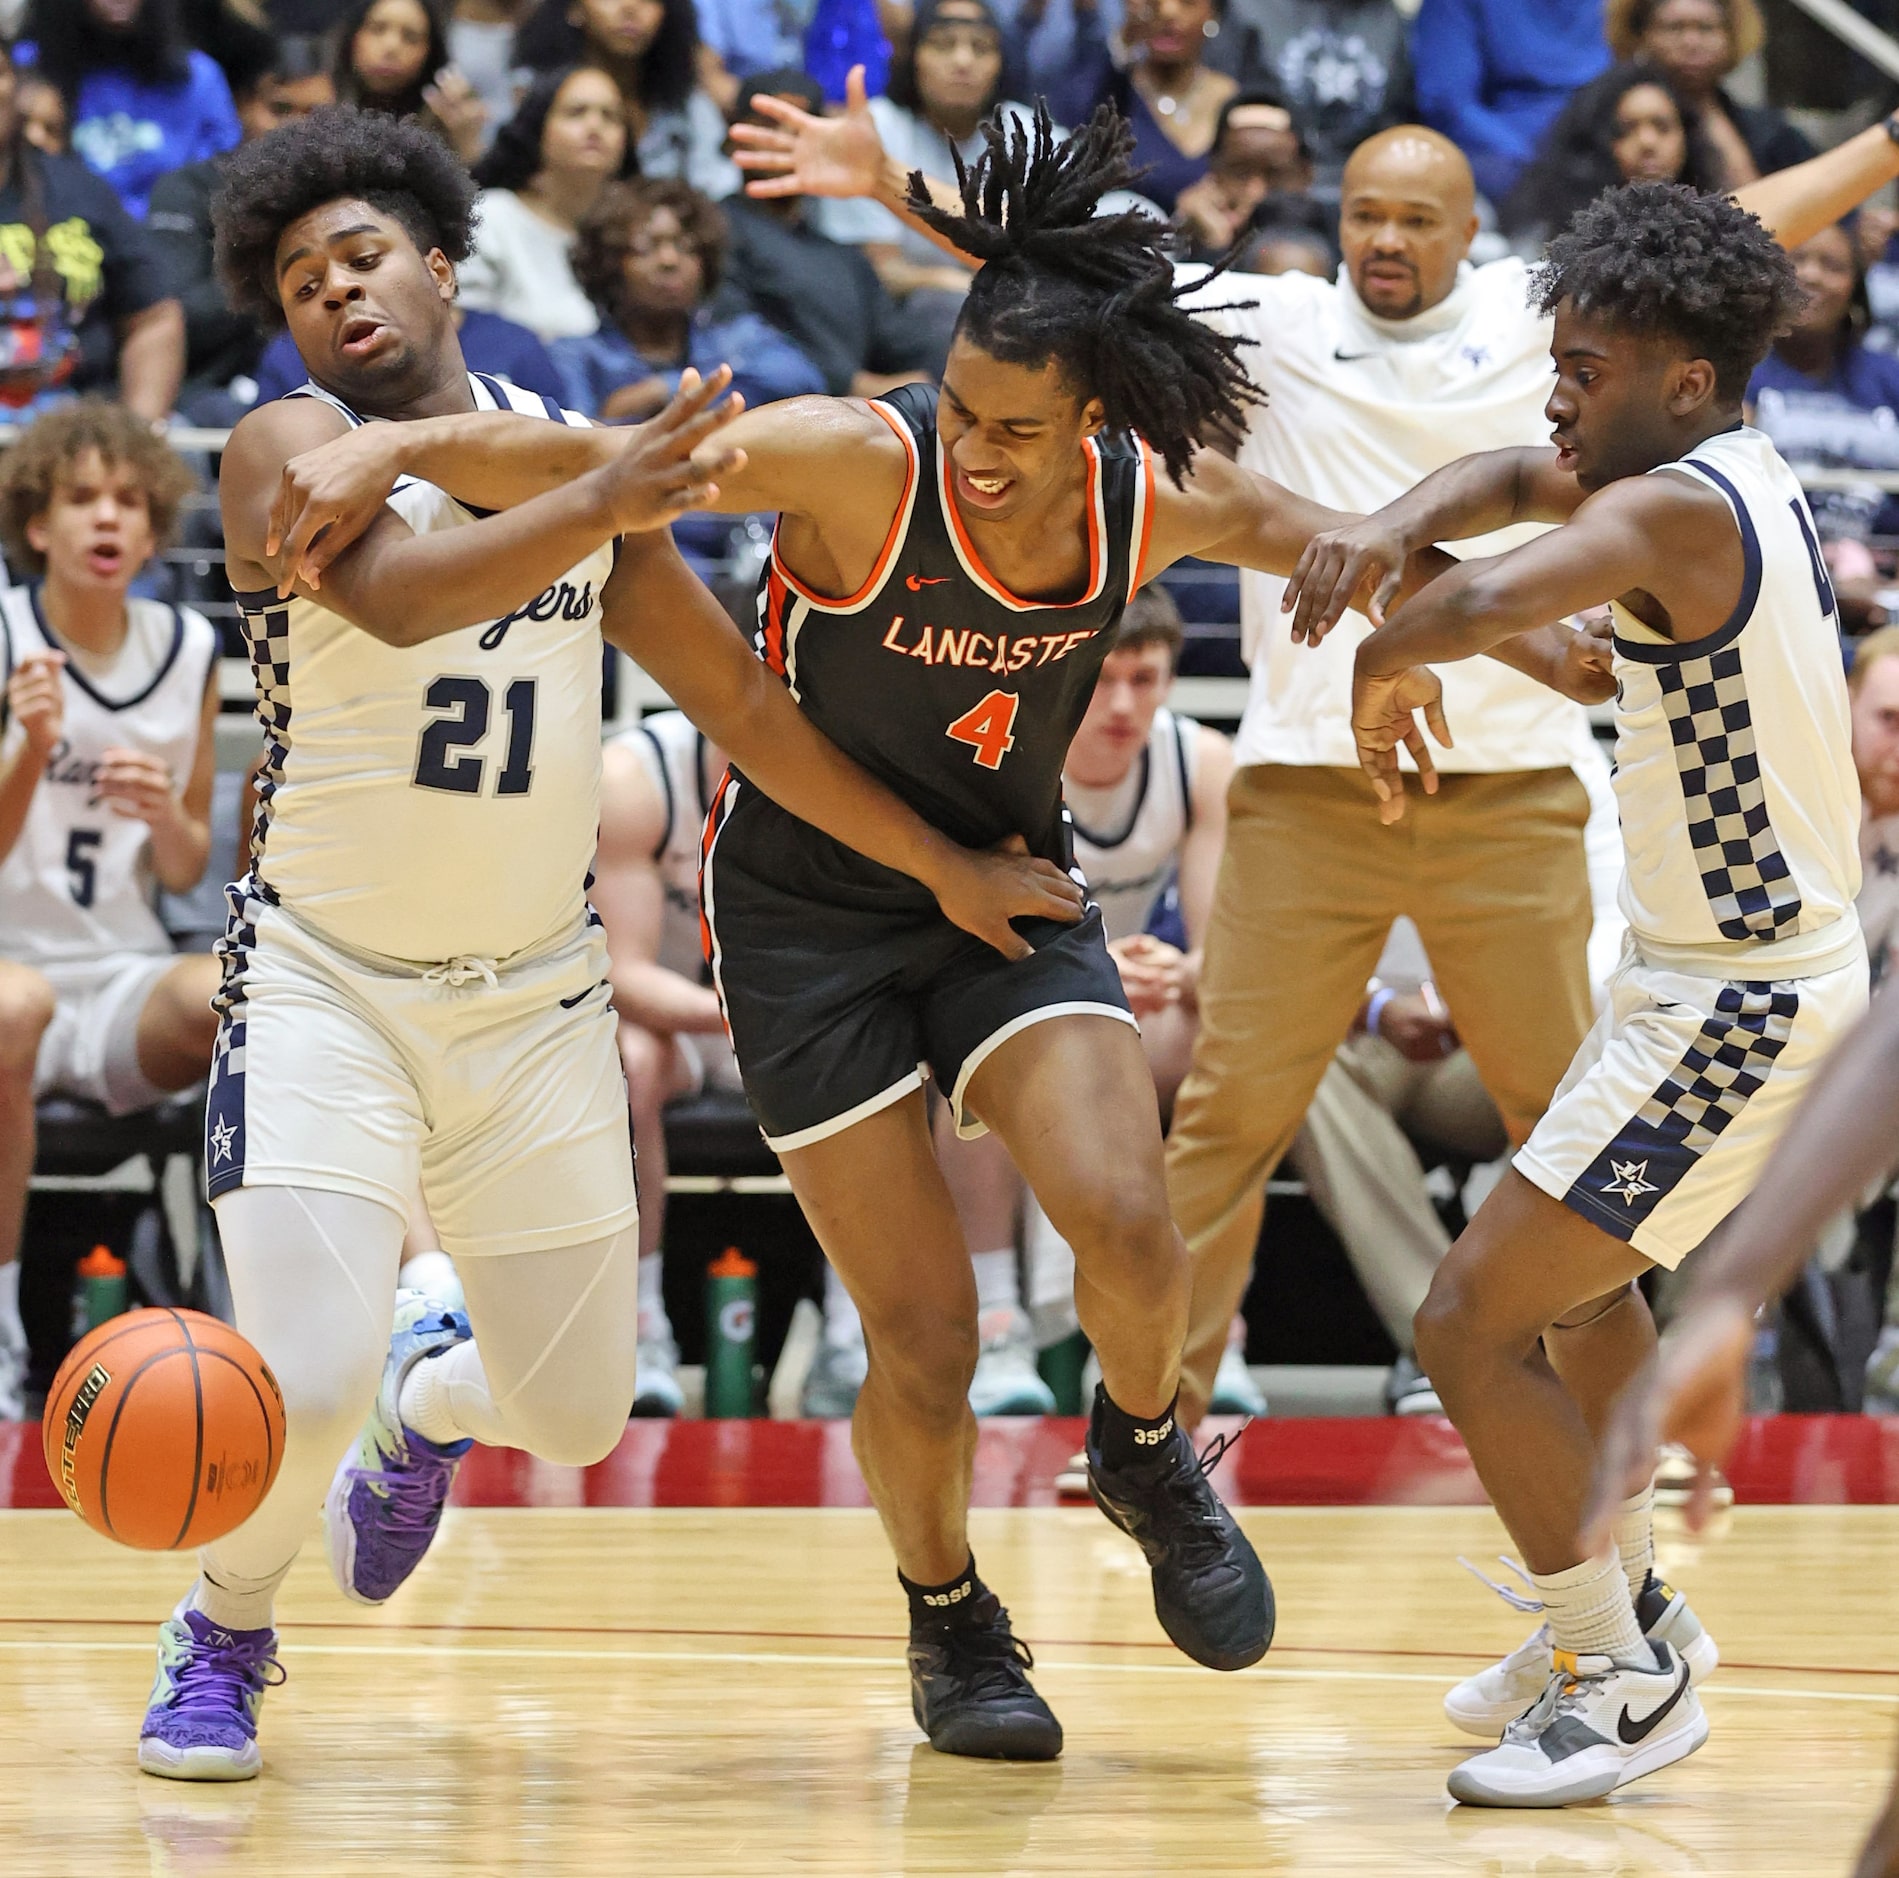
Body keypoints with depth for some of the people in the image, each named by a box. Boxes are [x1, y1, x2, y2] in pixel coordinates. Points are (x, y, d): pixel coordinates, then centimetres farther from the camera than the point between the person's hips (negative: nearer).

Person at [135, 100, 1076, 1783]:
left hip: (537, 994, 5)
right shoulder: (291, 452, -8)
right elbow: (397, 595, -30)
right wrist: (600, 504, -42)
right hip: (325, 979, -4)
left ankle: (427, 1390, 45)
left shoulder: (576, 453, 7)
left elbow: (745, 704, 14)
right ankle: (222, 1638, 14)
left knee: (578, 1415, 8)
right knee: (301, 1391, -18)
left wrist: (944, 864, 13)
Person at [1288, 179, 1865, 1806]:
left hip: (1734, 1004, -10)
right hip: (1778, 974, 10)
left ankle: (1621, 1685, 2)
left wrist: (1383, 665, -16)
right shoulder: (1742, 477, 6)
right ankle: (1631, 1609, 42)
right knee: (1581, 1280, 29)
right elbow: (1520, 480, 17)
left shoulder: (1675, 508, -23)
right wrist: (1394, 525, -7)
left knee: (1474, 1320, -7)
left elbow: (1489, 603, -39)